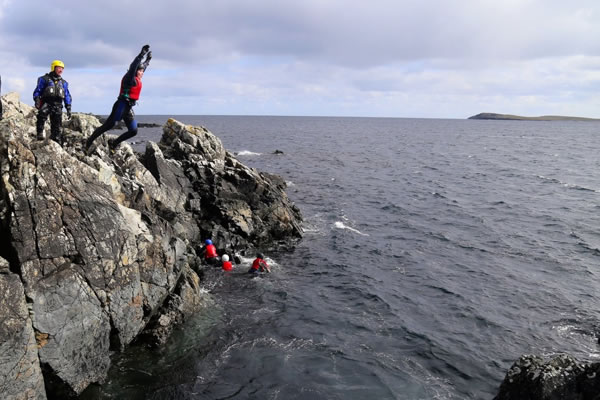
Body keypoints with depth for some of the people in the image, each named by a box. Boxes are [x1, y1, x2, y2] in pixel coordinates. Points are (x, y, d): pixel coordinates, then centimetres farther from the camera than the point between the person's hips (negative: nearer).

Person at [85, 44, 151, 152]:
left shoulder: (137, 79, 17)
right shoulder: (129, 78, -7)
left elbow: (142, 67, 35)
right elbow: (133, 66, -25)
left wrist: (148, 59, 46)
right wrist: (142, 54, -30)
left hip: (129, 109, 9)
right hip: (122, 105, -9)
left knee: (133, 131, 5)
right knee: (107, 125, -9)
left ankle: (113, 143, 15)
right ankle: (89, 141, 1)